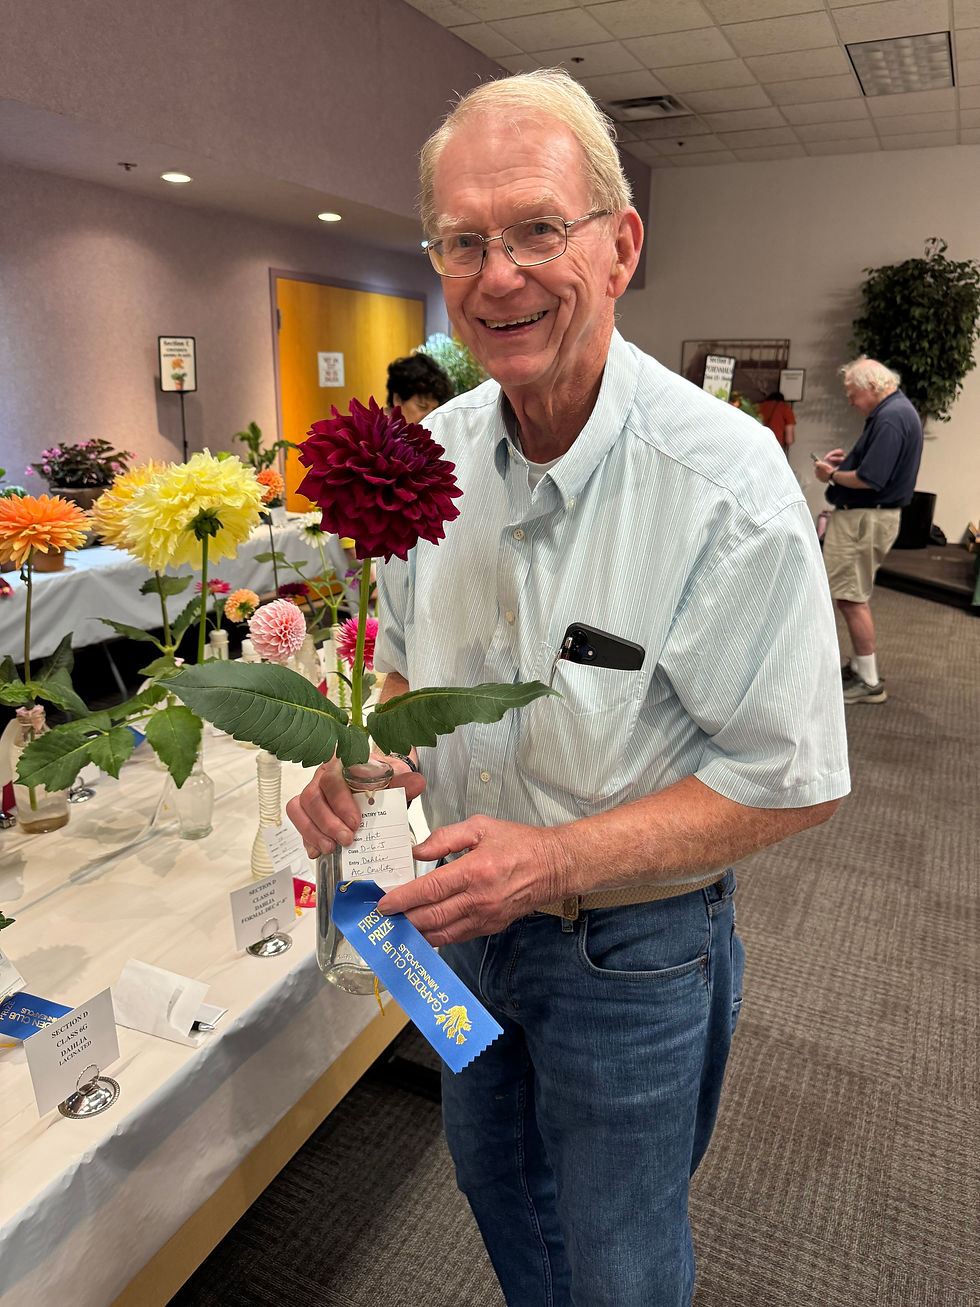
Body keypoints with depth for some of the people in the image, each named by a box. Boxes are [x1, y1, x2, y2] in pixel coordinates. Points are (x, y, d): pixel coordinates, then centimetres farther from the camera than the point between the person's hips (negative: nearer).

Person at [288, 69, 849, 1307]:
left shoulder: (726, 479, -25)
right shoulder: (436, 449, -6)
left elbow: (794, 777, -20)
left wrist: (560, 858, -29)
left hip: (631, 949, -5)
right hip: (465, 914, 6)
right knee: (494, 1176, 31)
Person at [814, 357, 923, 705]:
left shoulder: (890, 418, -20)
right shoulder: (897, 410, 15)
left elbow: (870, 479, -26)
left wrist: (833, 475, -10)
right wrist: (848, 459, 9)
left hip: (865, 519, -11)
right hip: (863, 516, 11)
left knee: (851, 598, -6)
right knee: (854, 595, 18)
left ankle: (869, 683, 2)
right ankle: (858, 666, 30)